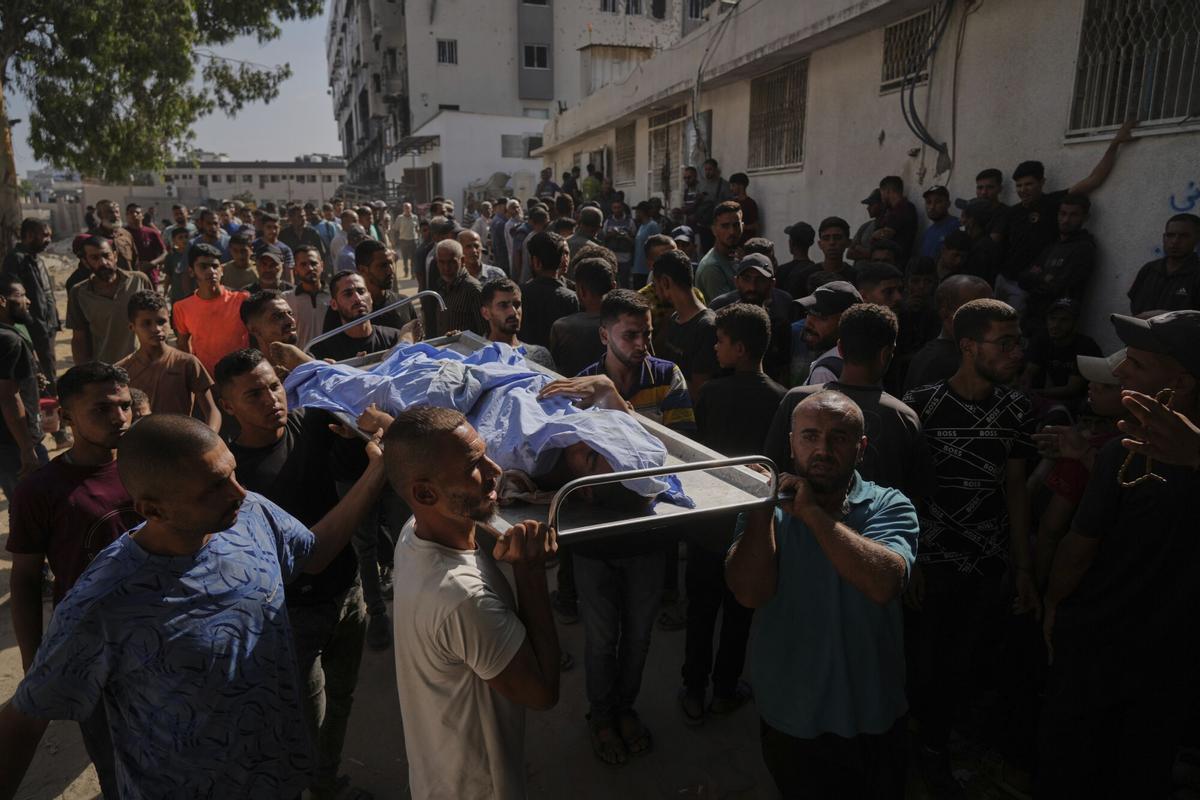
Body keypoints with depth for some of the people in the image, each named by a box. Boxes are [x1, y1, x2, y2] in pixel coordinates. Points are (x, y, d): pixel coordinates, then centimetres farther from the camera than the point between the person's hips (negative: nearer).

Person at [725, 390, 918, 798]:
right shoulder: (768, 509, -7)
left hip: (873, 719, 0)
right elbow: (750, 593, -22)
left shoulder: (889, 506, -9)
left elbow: (885, 583, -28)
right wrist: (762, 505, -26)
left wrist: (813, 513, -28)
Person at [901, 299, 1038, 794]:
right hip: (931, 561, -3)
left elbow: (1016, 487, 7)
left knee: (966, 668, 12)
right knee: (921, 666, 5)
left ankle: (933, 747, 39)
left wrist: (1024, 569, 8)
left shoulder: (1017, 409, 0)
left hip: (990, 565, 4)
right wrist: (907, 560, -8)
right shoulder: (921, 404, -13)